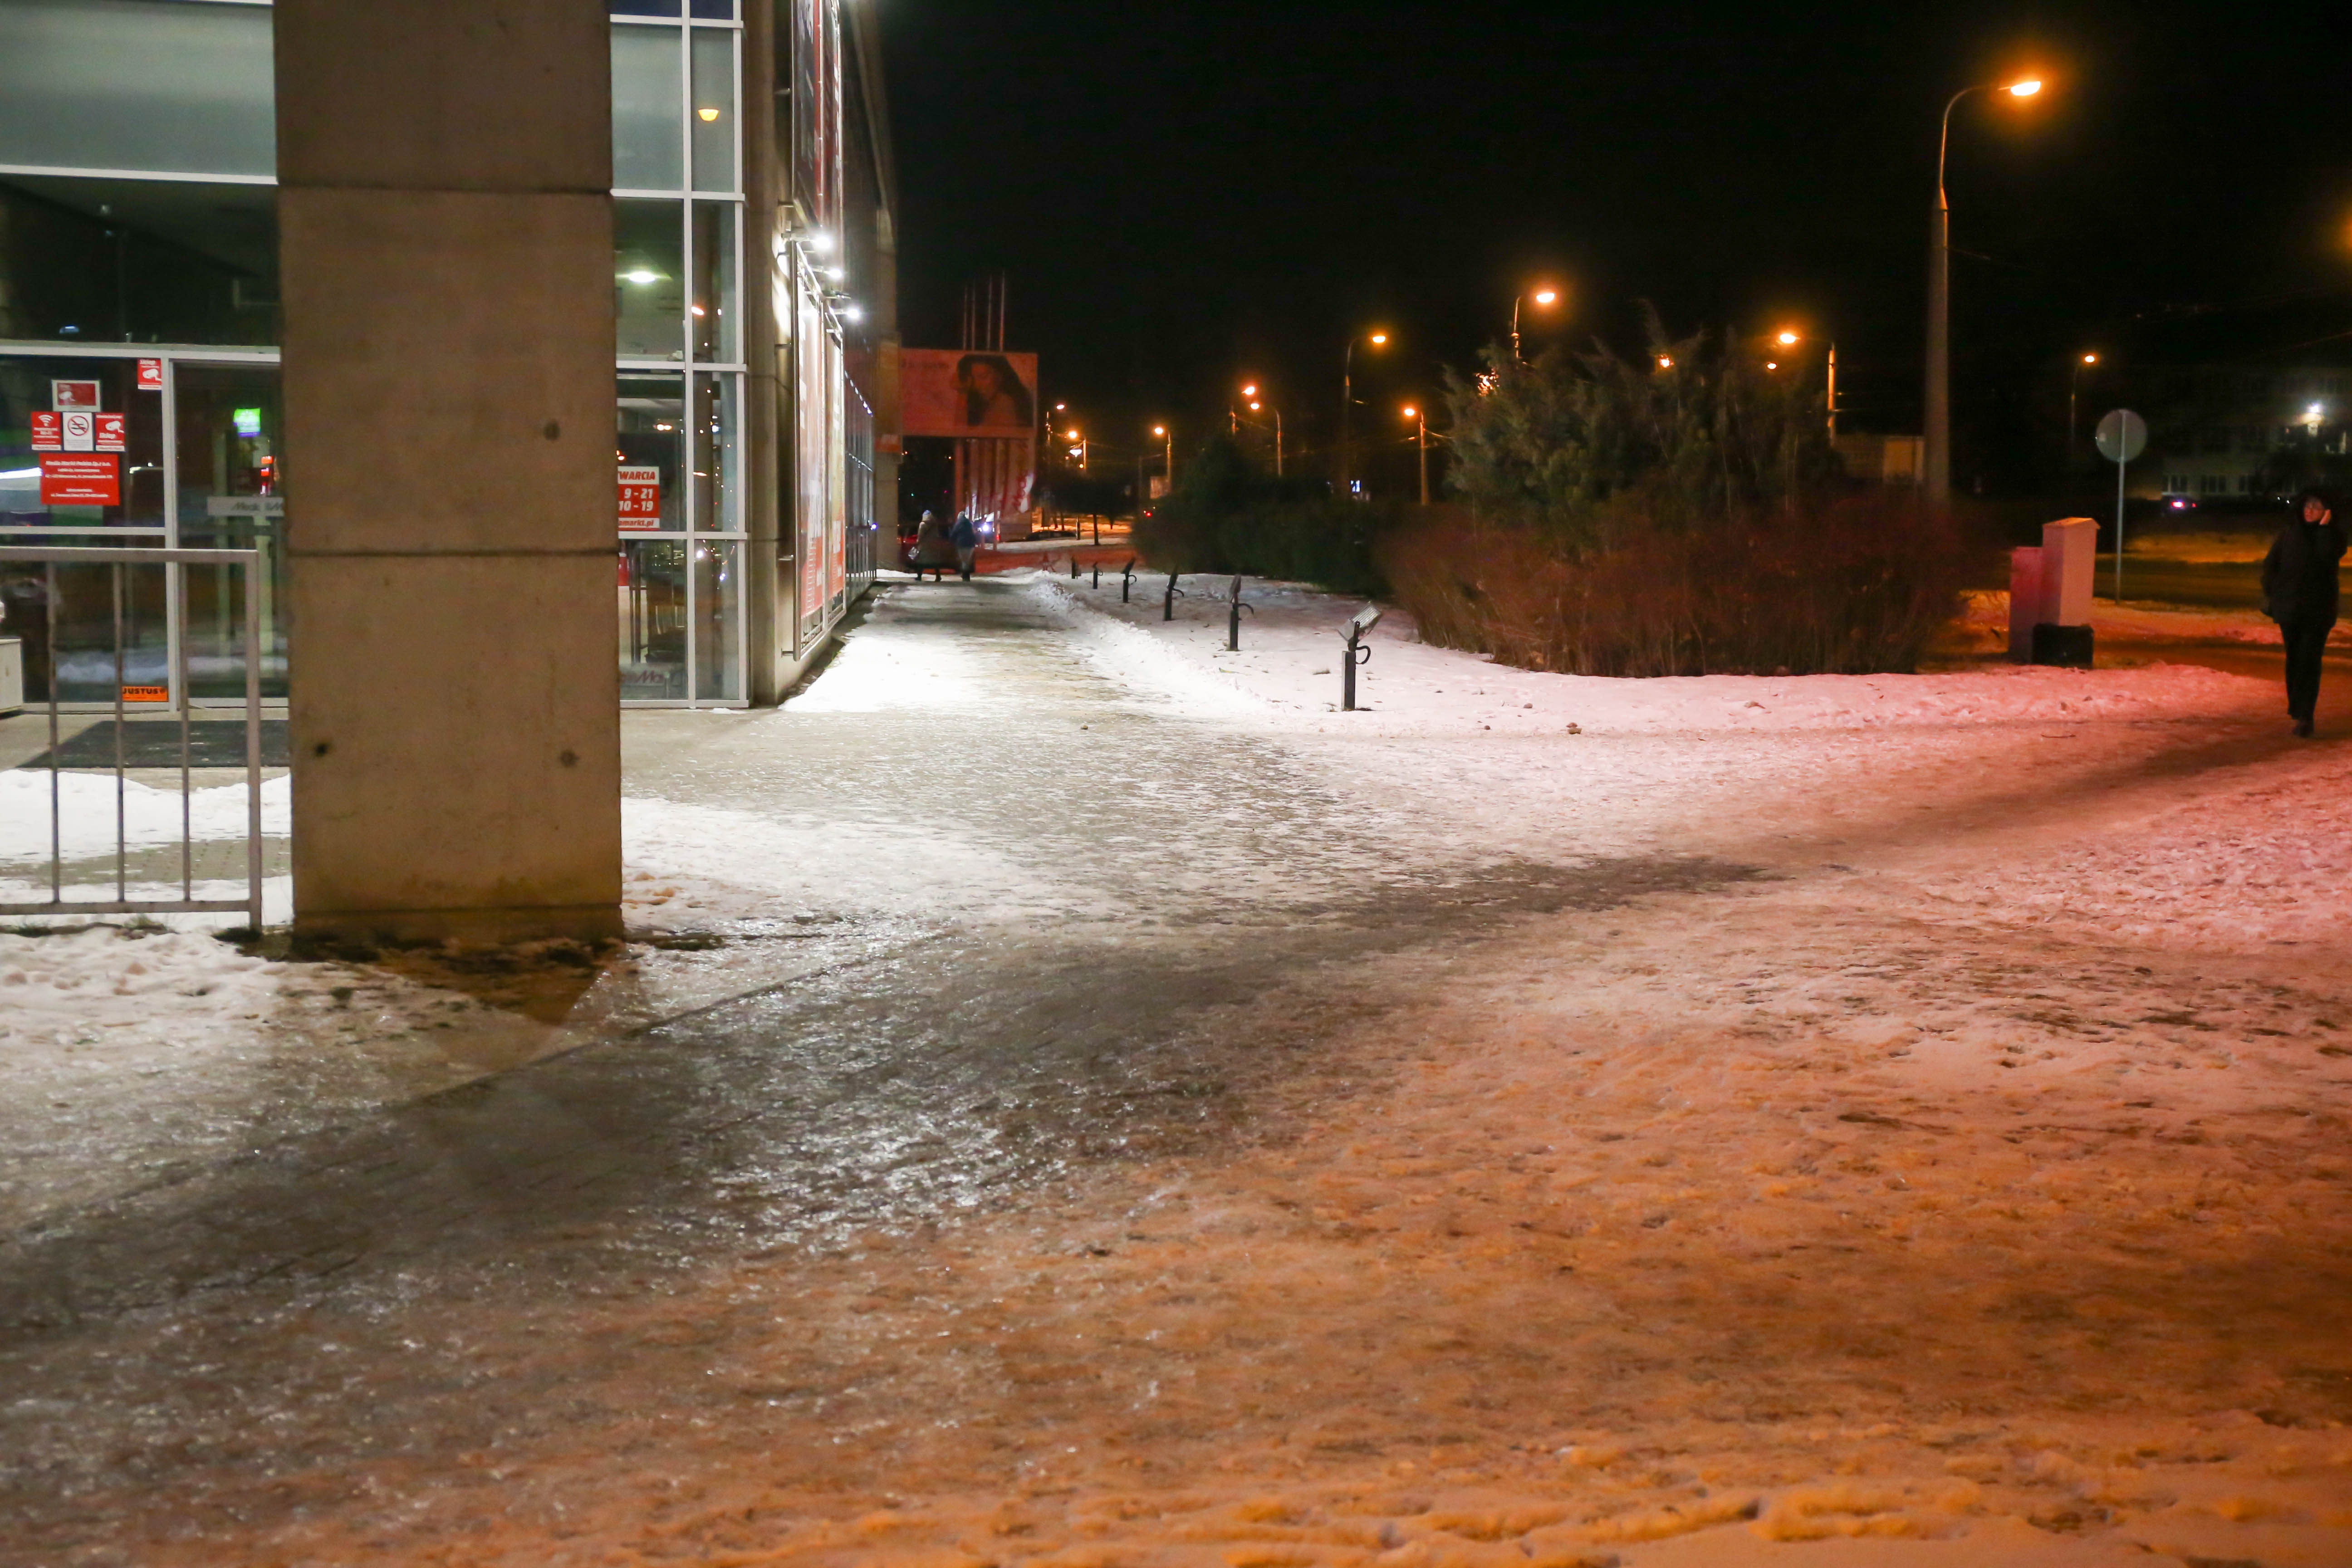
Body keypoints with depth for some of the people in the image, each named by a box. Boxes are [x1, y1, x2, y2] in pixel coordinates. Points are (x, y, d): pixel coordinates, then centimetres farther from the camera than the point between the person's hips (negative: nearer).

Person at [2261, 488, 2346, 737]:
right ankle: (2298, 710, 26)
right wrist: (2271, 594, 3)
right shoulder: (2289, 533, 6)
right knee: (2294, 658, 11)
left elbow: (2328, 557, -20)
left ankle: (2304, 716, -13)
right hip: (2289, 607, 3)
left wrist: (2325, 528, -17)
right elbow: (2271, 564, 10)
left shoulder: (2333, 534, 0)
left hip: (2318, 610, -3)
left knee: (2309, 660, -10)